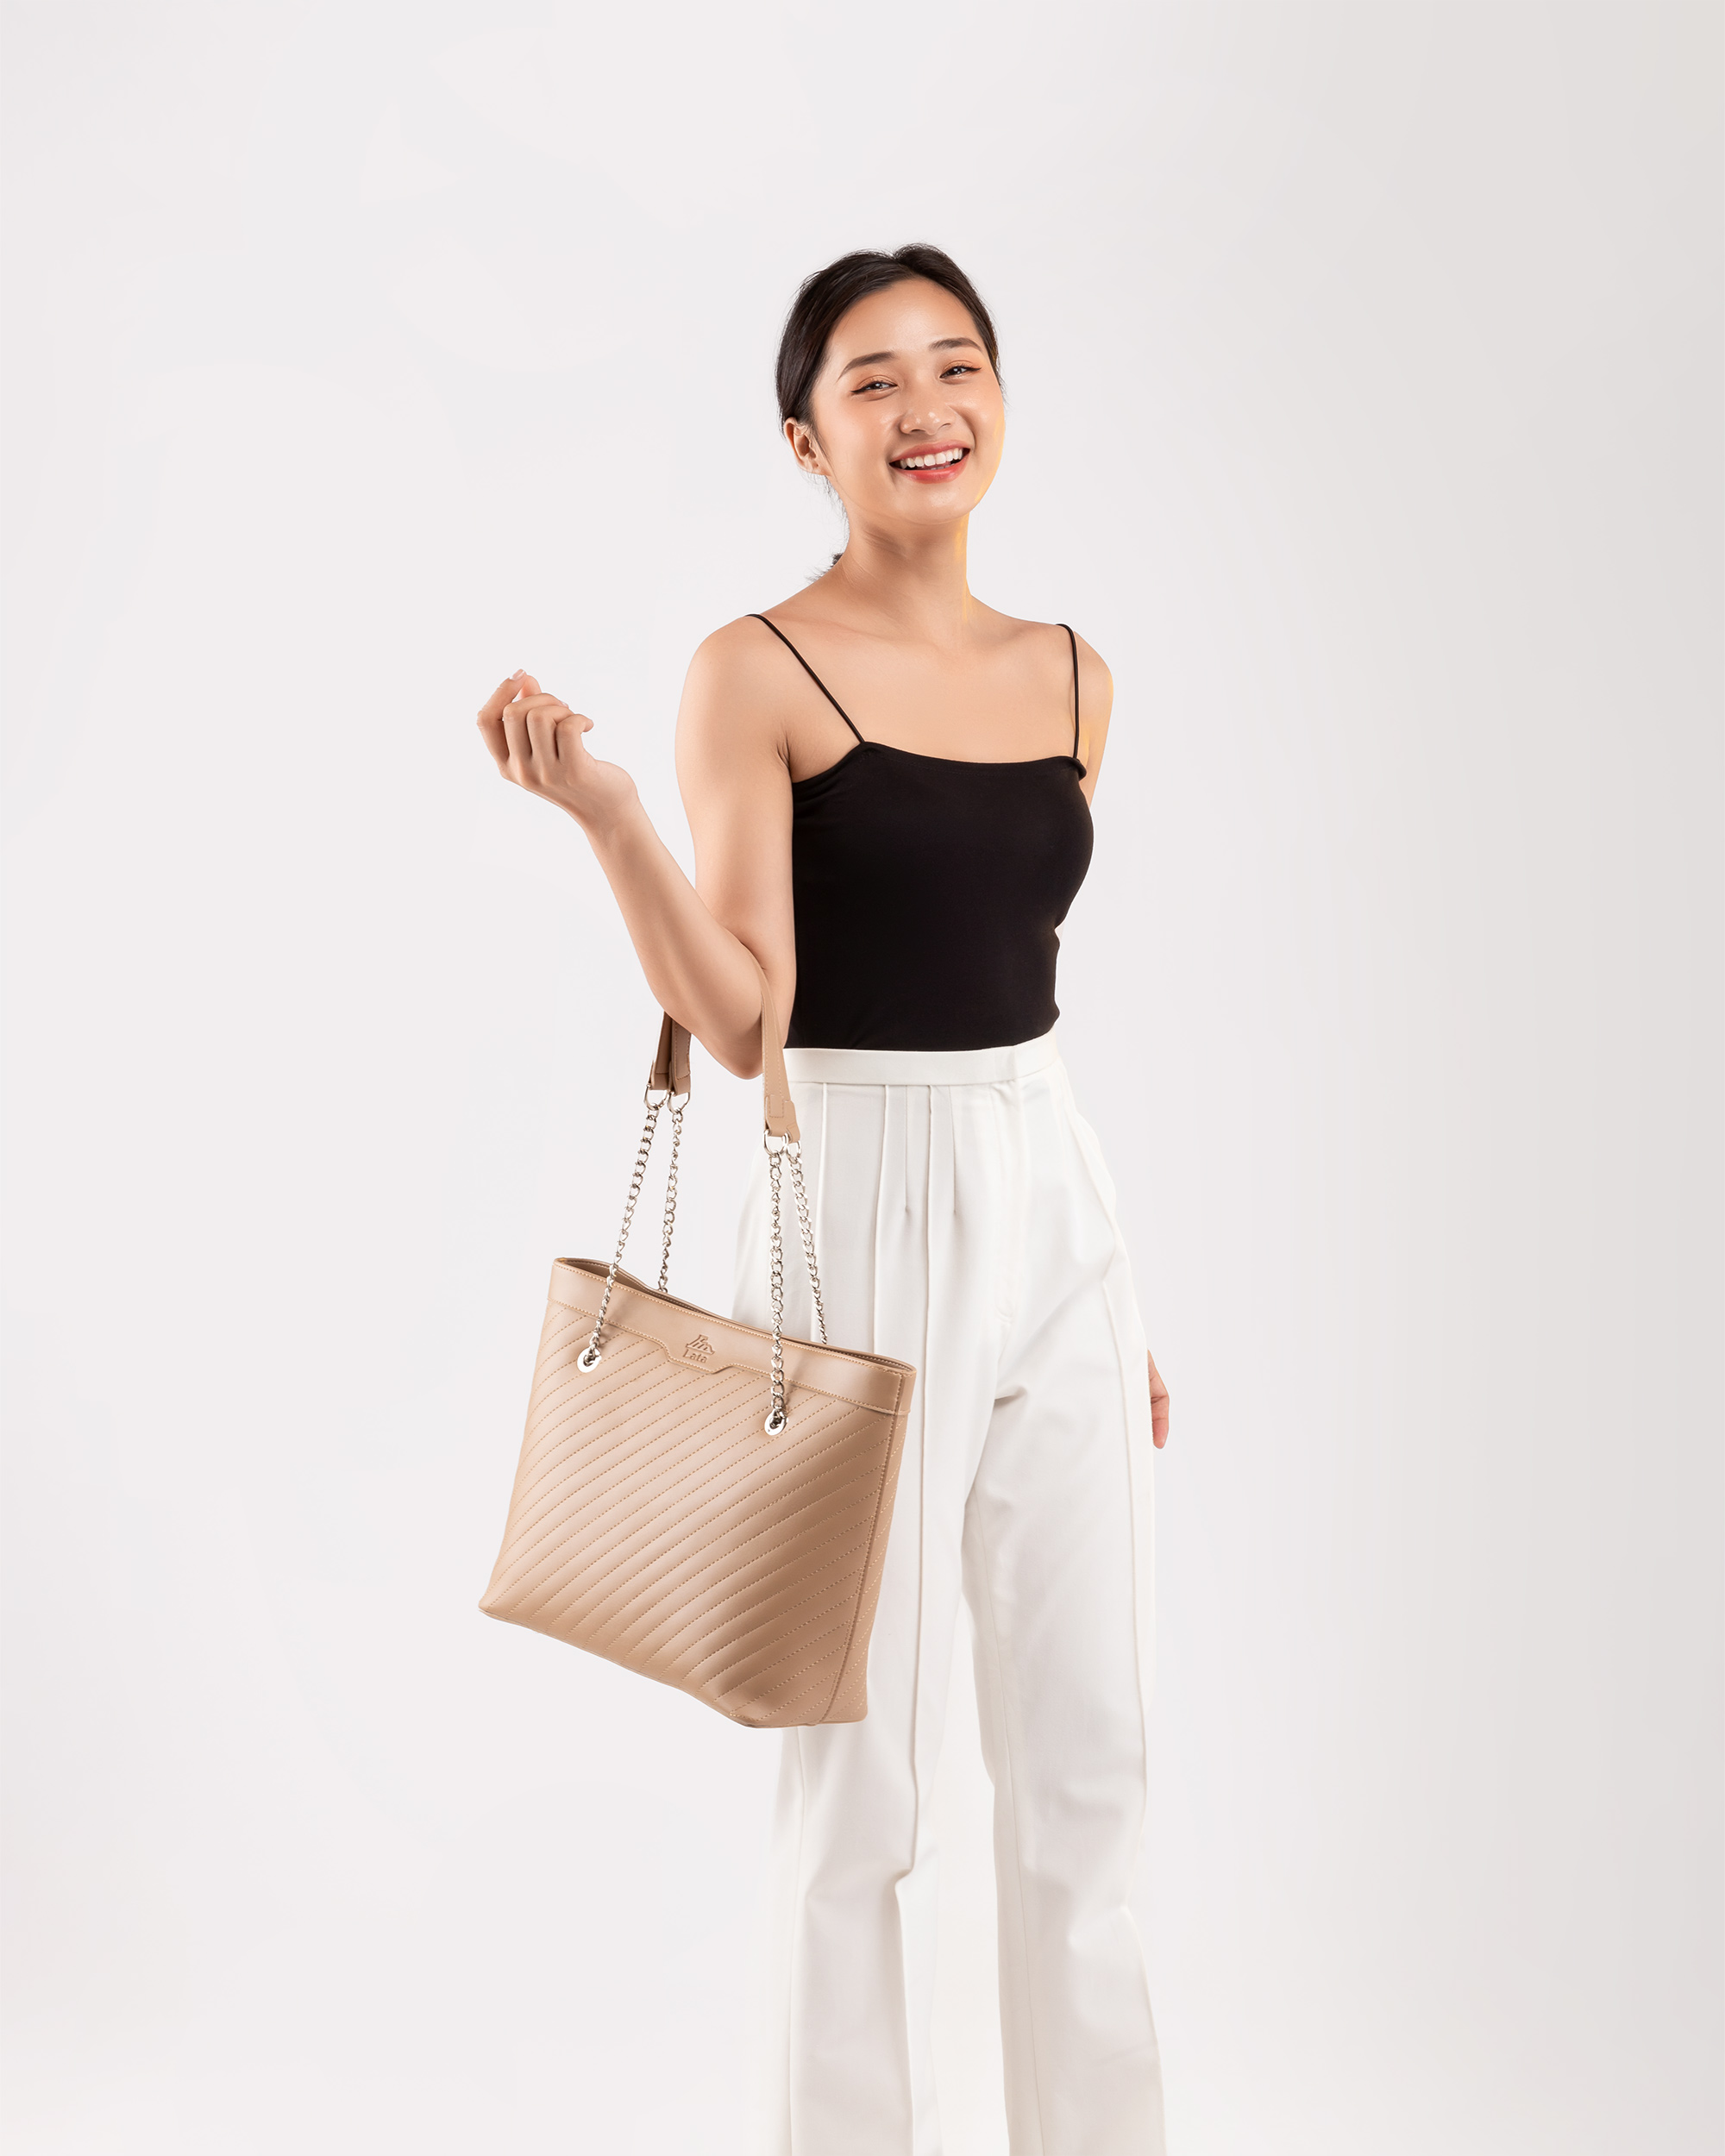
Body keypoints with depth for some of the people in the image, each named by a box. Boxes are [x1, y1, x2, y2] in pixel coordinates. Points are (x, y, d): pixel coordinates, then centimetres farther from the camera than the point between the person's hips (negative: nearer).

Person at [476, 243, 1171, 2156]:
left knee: (1089, 1753, 12)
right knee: (863, 1766, 6)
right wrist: (599, 808, -27)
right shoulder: (757, 672, -6)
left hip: (1052, 1209, 6)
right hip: (856, 1216, -5)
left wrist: (1118, 1287, 17)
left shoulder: (1070, 674, 10)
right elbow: (739, 1015, -13)